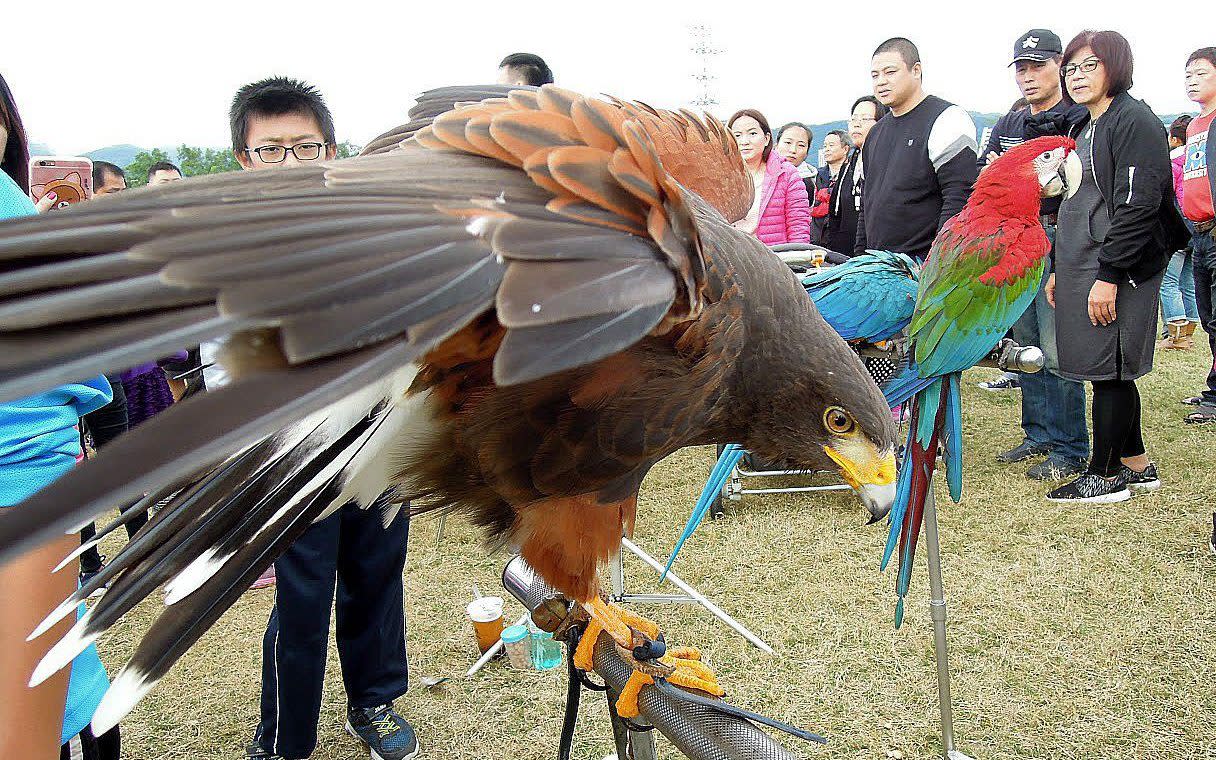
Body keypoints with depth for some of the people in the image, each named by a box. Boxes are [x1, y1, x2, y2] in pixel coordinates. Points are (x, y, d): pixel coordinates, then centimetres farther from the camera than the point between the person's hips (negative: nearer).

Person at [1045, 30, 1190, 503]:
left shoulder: (1135, 121, -10)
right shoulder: (1086, 130, 19)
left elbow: (1137, 206, -18)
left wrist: (1108, 275, -22)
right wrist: (1059, 268, 19)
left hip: (1119, 270, -9)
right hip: (1081, 267, 9)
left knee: (1108, 370, -4)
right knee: (1112, 373, 13)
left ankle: (1106, 476, 6)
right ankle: (1137, 466, 23)